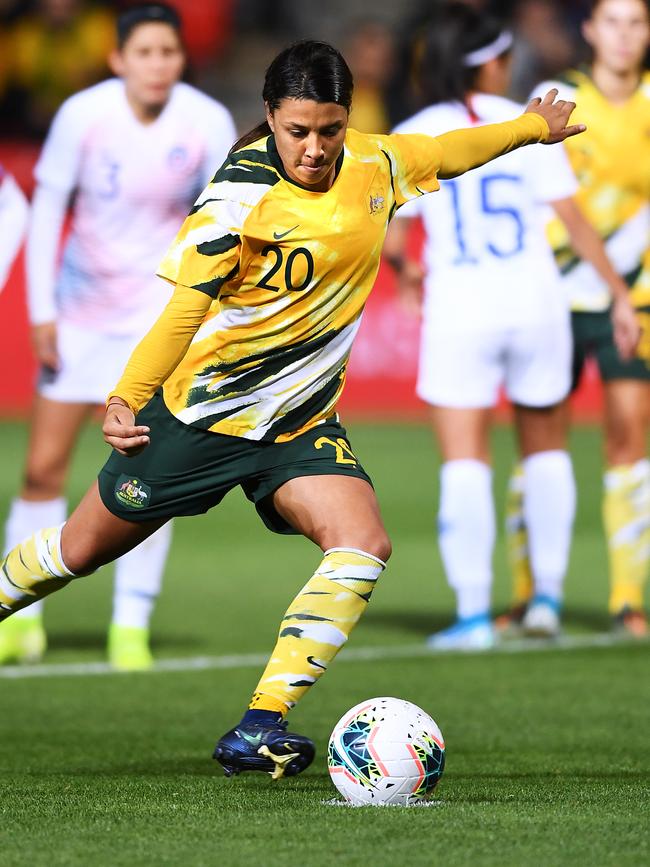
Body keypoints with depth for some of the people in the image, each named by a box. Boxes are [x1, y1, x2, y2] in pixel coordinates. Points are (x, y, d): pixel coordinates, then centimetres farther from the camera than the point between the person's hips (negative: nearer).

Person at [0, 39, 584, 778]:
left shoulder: (376, 165, -4)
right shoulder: (240, 196, -21)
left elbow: (445, 153, 18)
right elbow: (186, 306, -16)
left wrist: (531, 126, 32)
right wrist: (123, 399, -23)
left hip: (298, 424, 4)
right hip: (201, 412, -4)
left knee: (363, 544, -20)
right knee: (80, 552, 6)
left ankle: (257, 729, -21)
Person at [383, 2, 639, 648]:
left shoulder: (409, 139, 0)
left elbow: (391, 241, 0)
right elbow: (575, 221, 0)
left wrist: (408, 274, 21)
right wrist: (620, 293, 7)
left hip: (458, 310, -1)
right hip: (534, 303, 1)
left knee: (464, 461, 0)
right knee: (545, 446, 19)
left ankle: (473, 613, -8)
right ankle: (547, 594, 17)